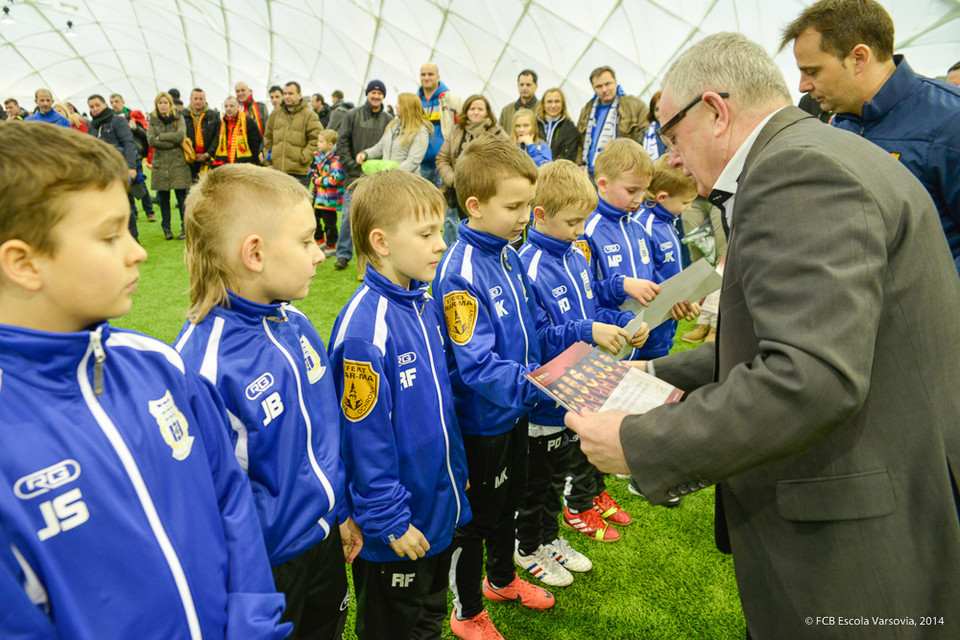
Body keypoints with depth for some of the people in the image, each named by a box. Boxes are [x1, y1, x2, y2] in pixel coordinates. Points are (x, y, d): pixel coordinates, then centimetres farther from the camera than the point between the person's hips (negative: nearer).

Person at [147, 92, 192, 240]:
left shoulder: (178, 118, 6)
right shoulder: (153, 120, 9)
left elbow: (180, 135, -12)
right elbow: (151, 140, -5)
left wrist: (161, 136, -8)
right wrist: (172, 143, -11)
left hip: (178, 162, -2)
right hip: (160, 162, 2)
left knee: (182, 196, -5)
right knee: (163, 197, 5)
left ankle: (185, 228, 3)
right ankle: (166, 228, 13)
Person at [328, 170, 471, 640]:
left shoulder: (427, 306, 1)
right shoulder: (365, 328, -27)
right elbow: (365, 434, -23)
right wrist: (388, 518, -16)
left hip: (440, 510, 8)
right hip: (396, 530, -7)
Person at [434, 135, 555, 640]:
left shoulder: (509, 255, 0)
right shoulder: (459, 273, -27)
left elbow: (530, 327, 10)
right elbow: (478, 366, -31)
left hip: (515, 410, 8)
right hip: (481, 420, -8)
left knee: (509, 501, 27)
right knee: (476, 515, 13)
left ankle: (501, 579, 53)